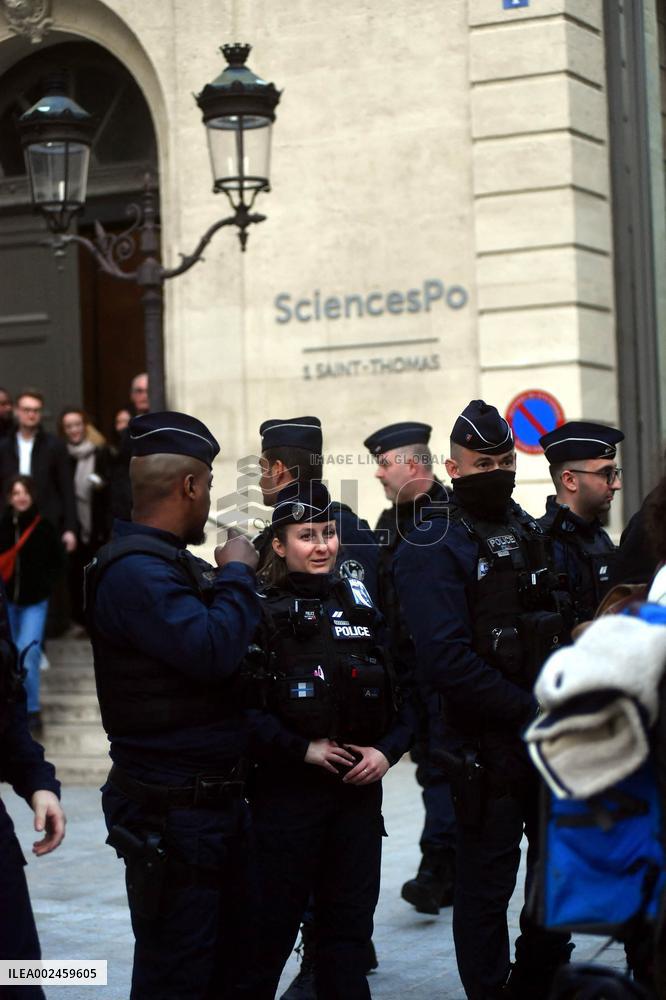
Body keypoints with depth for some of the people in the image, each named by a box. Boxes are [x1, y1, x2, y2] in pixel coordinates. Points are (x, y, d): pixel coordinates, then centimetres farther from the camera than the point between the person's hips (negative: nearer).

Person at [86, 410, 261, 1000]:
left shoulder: (177, 564, 13)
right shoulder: (133, 570, -19)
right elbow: (211, 650, -30)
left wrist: (237, 576, 9)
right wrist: (236, 575, -16)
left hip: (217, 796, 10)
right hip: (170, 813, -10)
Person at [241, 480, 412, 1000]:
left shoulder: (361, 604, 9)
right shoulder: (261, 612, -5)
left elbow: (406, 694, 10)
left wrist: (388, 749, -5)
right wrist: (301, 748, -17)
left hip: (359, 790, 4)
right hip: (286, 791, -4)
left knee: (350, 927, 10)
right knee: (271, 926, 2)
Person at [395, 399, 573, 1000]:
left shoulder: (532, 535, 13)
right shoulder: (432, 549, -10)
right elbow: (447, 660, -19)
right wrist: (532, 714, -18)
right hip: (487, 746, -7)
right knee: (487, 885, 3)